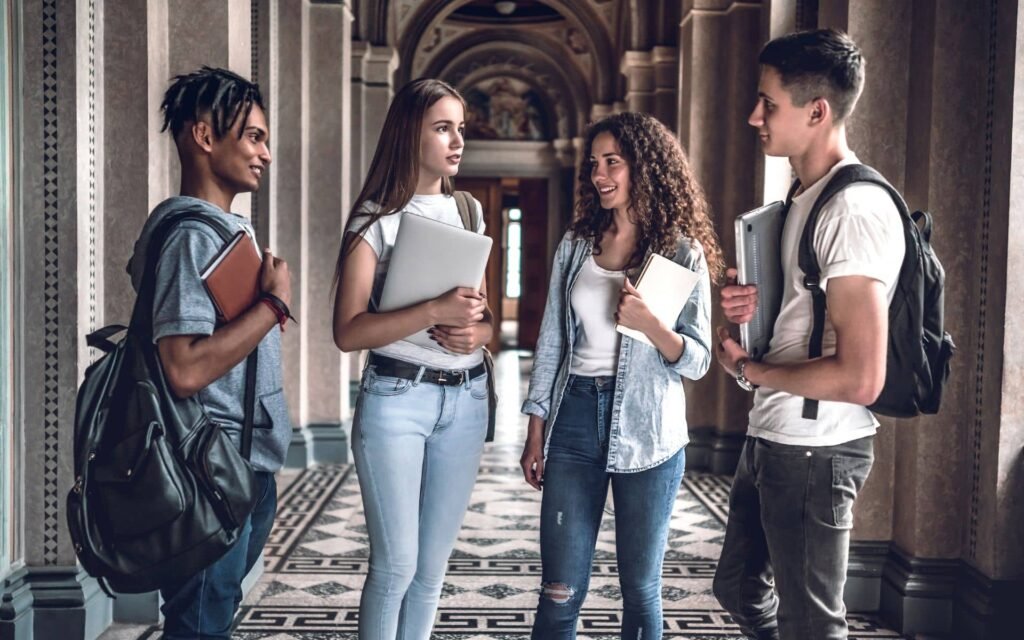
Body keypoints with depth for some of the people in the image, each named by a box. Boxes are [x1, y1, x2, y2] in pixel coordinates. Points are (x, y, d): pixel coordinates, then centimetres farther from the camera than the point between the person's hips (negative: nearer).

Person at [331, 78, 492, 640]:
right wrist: (435, 311, -24)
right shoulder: (376, 219, -6)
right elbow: (348, 332, -15)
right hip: (396, 399, -5)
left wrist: (476, 333, -8)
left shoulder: (469, 213, 10)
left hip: (466, 399, 5)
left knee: (434, 563, 12)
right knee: (396, 564, 0)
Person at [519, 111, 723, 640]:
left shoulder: (681, 253, -2)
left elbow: (698, 361, -3)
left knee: (640, 587, 9)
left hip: (646, 431, -2)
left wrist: (648, 323, -22)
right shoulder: (575, 246, 8)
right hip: (575, 418, 3)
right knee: (561, 591, 4)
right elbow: (551, 343, 10)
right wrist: (535, 434, 8)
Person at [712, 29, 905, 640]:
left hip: (814, 451, -10)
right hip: (772, 438, 10)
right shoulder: (806, 198, 10)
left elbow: (860, 379, -27)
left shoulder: (855, 208, -21)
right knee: (740, 588, 24)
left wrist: (745, 367, -13)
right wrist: (755, 304, 1)